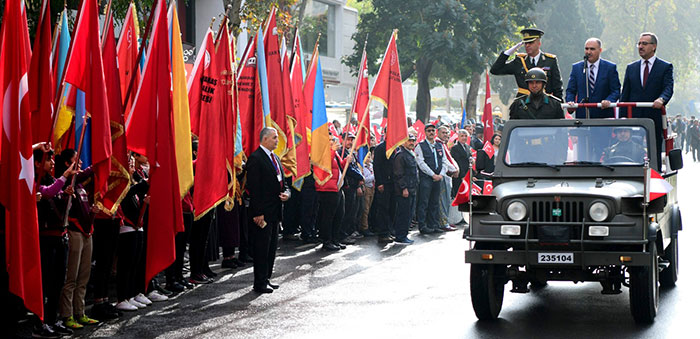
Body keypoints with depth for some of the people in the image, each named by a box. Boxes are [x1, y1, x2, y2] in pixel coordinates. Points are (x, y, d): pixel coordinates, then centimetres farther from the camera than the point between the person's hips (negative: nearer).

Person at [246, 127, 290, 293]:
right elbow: (253, 188, -16)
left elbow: (281, 182, 23)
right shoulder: (255, 158, -12)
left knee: (272, 247, 13)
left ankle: (266, 278, 23)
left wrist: (286, 193, 0)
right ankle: (260, 283, 4)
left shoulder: (275, 158, 15)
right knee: (261, 247, -2)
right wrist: (258, 213, -20)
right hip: (263, 212, -9)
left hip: (275, 211, 9)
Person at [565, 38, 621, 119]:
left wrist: (609, 100, -20)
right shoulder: (576, 67, 11)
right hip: (582, 115, 1)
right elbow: (570, 90, 10)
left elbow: (616, 91, 0)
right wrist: (570, 102, -10)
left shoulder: (610, 67, 4)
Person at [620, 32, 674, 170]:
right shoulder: (631, 68, 15)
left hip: (655, 118, -3)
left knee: (655, 156, 0)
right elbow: (624, 94, 13)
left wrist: (661, 99, -32)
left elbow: (668, 88, -9)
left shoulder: (665, 67, 5)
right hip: (633, 118, 3)